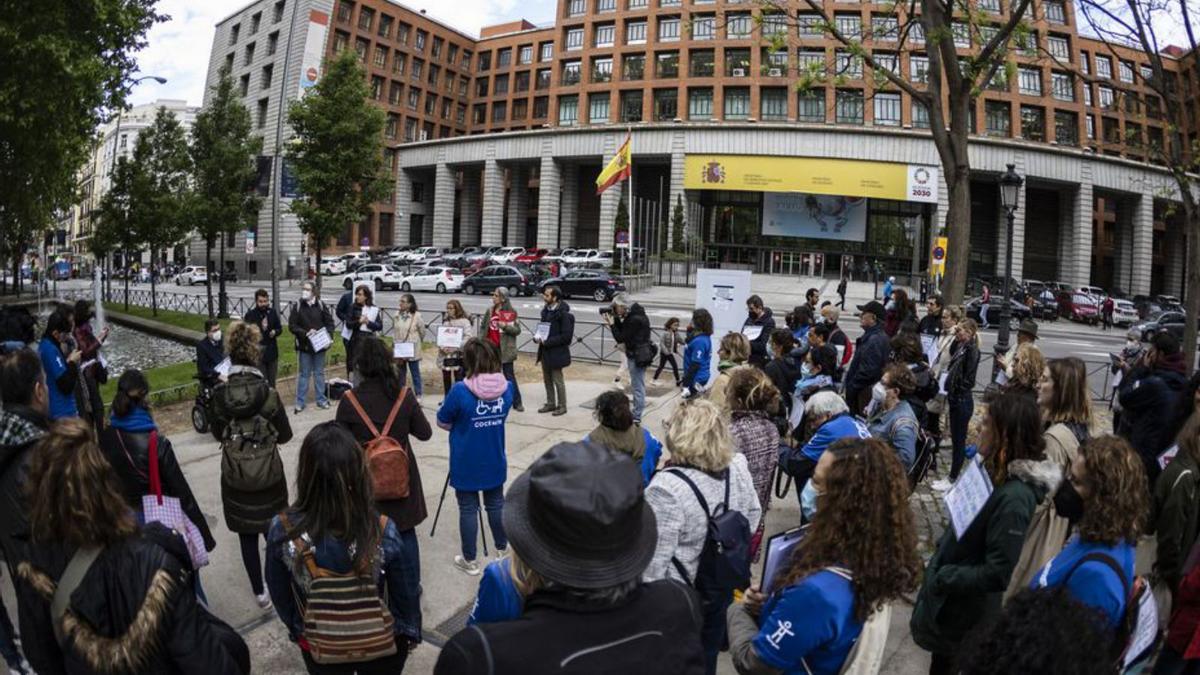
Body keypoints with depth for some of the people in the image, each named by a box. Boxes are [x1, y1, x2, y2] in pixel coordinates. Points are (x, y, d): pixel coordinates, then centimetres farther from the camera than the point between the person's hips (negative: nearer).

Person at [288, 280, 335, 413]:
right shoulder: (297, 306, -5)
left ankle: (321, 399, 22)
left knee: (319, 373, 11)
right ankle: (300, 402, 14)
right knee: (304, 374, 6)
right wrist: (305, 333, -19)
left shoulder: (321, 305, -3)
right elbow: (292, 326, -6)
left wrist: (328, 336, -12)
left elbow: (330, 322, 2)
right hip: (304, 346, -1)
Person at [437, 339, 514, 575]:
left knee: (468, 510, 10)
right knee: (496, 505, 20)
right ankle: (503, 551, 36)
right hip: (495, 463, 4)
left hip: (466, 465, -4)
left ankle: (469, 560, 22)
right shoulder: (506, 388, -9)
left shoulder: (460, 391, -23)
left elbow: (442, 423, -7)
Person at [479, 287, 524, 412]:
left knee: (509, 375, -1)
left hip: (504, 349, -5)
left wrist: (505, 326, -22)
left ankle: (517, 402, 7)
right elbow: (483, 327, 14)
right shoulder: (490, 311, 7)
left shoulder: (511, 313, -7)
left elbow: (517, 330, -7)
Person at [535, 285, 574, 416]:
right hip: (545, 351, 8)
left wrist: (547, 342, -21)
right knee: (547, 379, 16)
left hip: (557, 352, -8)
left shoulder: (563, 313, -18)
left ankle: (562, 406, 16)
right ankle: (550, 404, 30)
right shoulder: (546, 310, 7)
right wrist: (537, 337, 0)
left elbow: (566, 336, -21)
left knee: (557, 380, 3)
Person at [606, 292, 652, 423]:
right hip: (636, 354, 10)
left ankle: (636, 417, 6)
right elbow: (623, 330, 12)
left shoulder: (634, 319, -23)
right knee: (637, 385, 18)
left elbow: (620, 338, -19)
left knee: (637, 386, -1)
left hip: (638, 356, -10)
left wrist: (611, 324, -11)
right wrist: (616, 319, -1)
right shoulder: (632, 315, 6)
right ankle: (636, 413, 29)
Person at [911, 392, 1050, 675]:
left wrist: (940, 578, -21)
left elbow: (999, 573, -29)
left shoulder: (1014, 496, -31)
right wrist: (939, 566, 6)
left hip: (964, 620, -8)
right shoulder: (996, 475, 0)